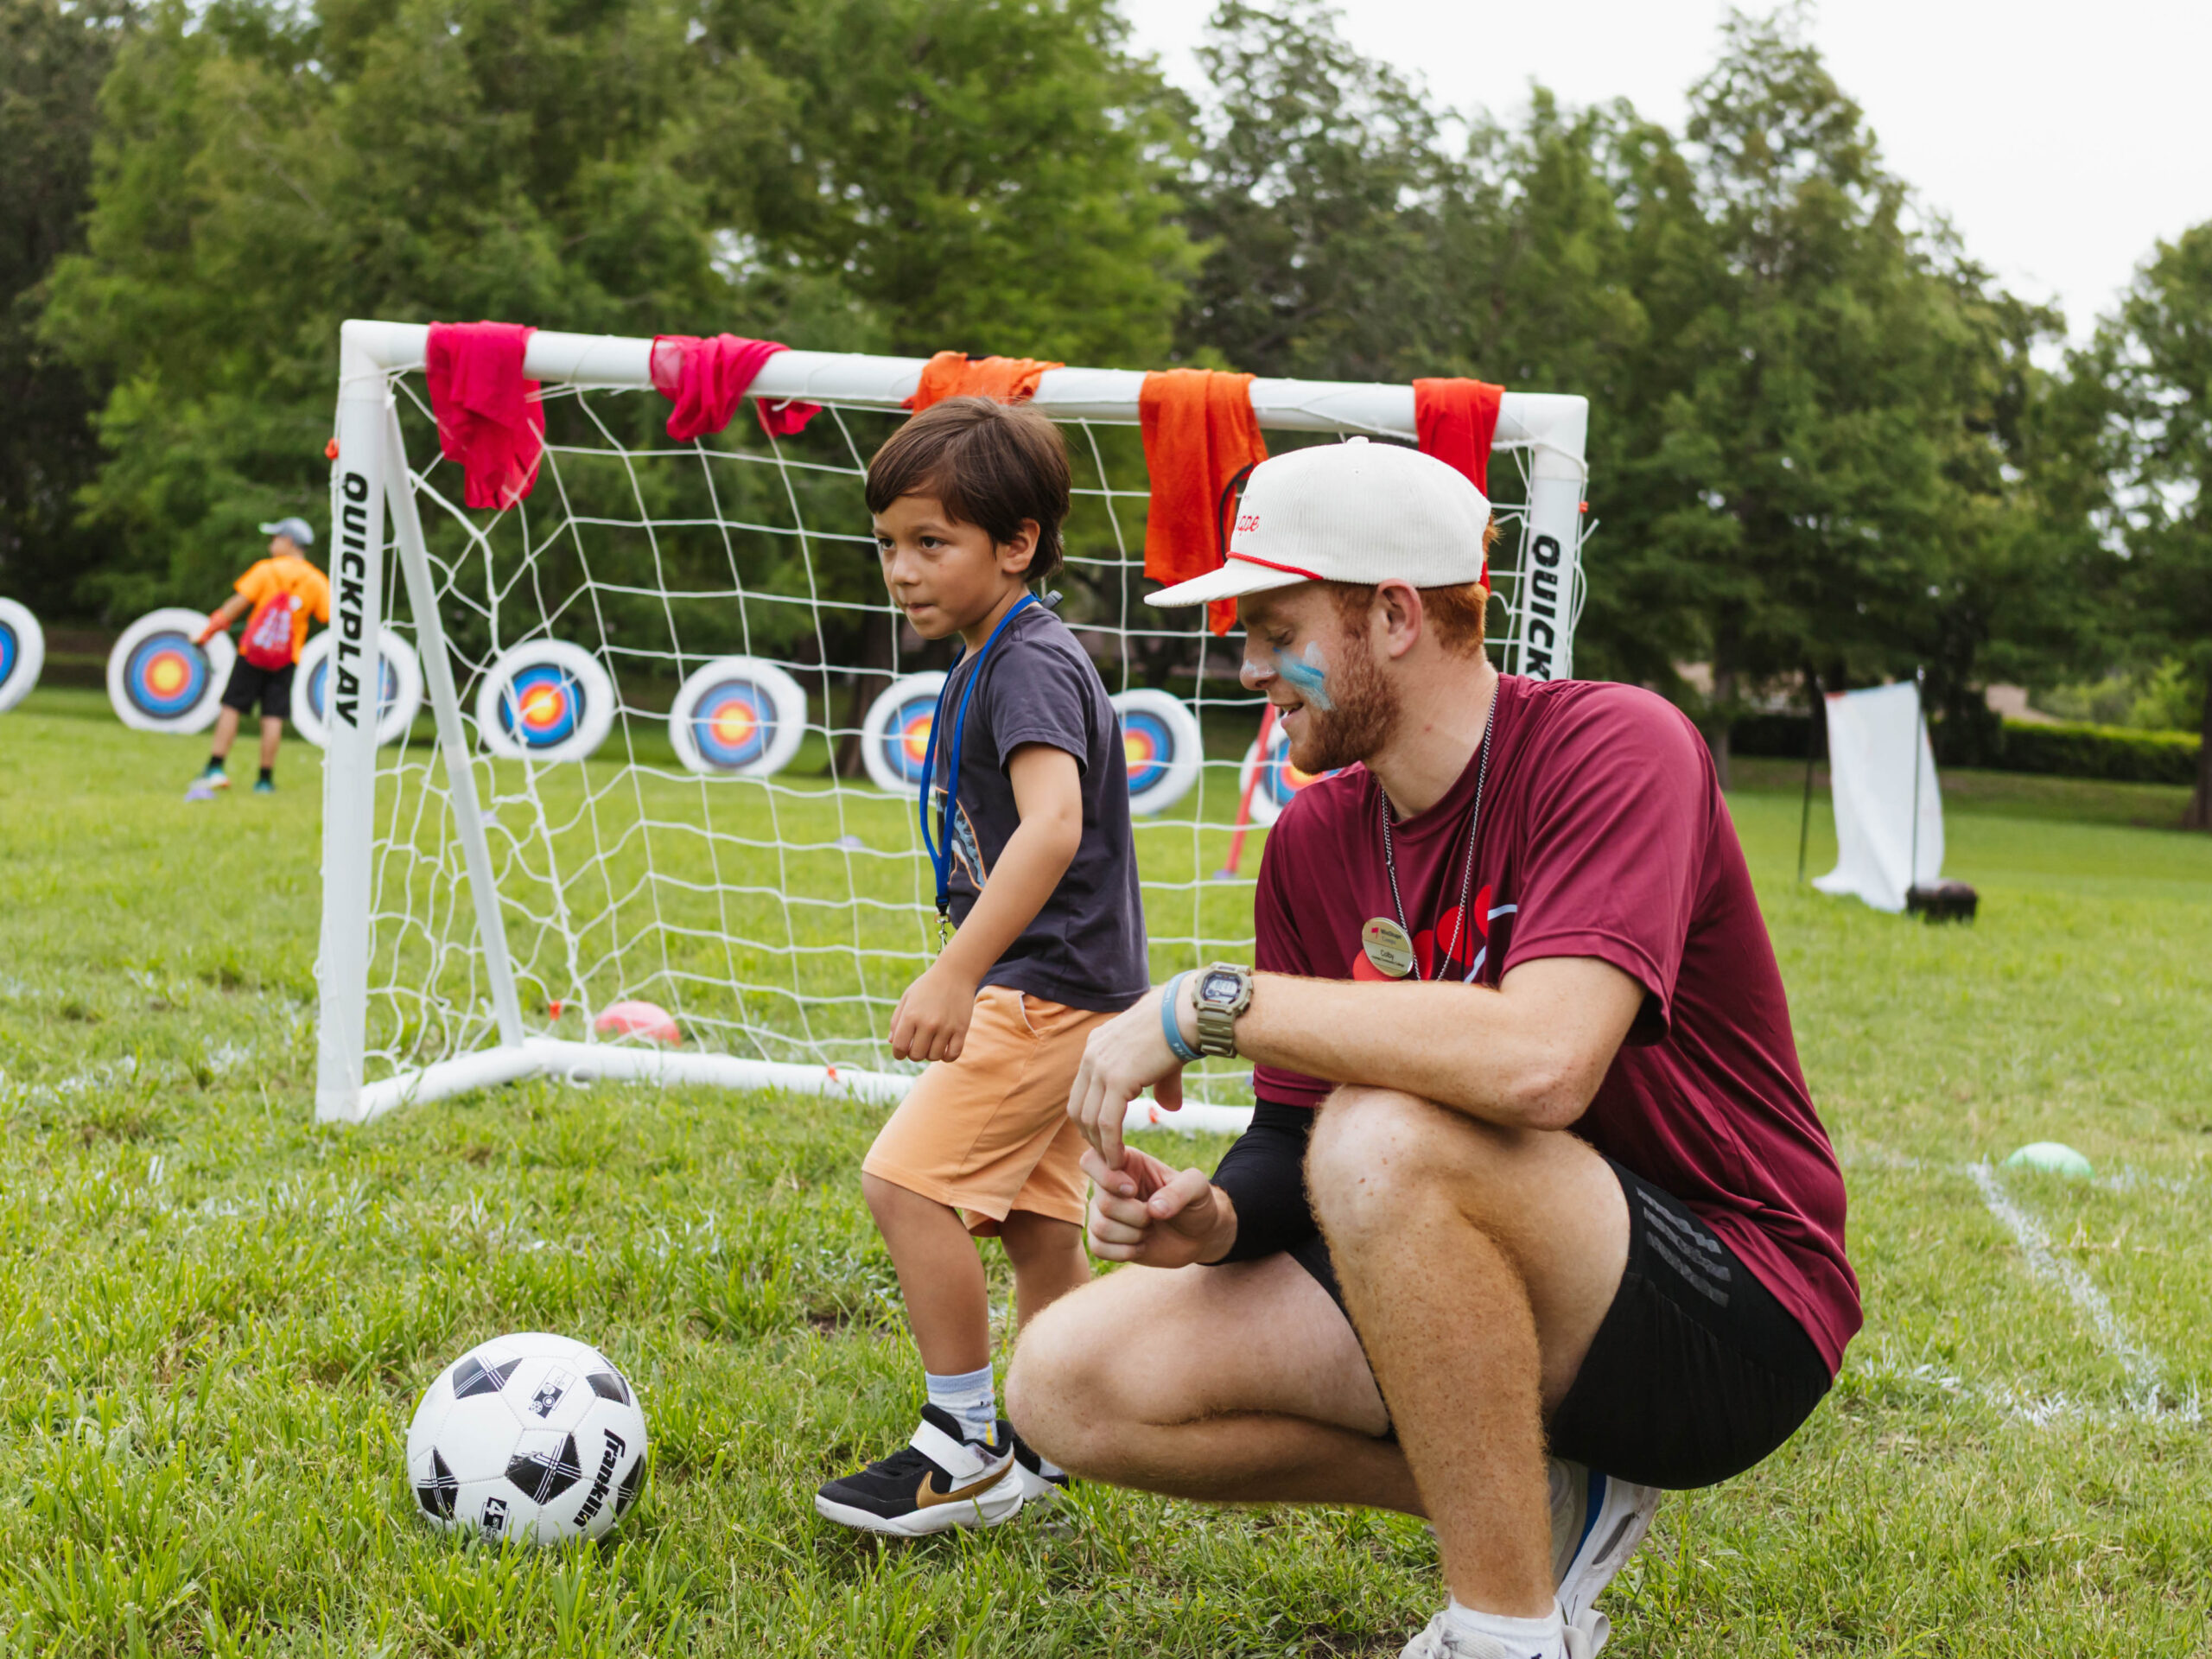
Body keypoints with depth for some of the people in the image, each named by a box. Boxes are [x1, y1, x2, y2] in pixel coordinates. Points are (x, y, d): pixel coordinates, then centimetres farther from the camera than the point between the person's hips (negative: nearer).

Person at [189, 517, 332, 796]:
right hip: (285, 658, 2)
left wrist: (209, 630, 1)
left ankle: (216, 768, 1)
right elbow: (333, 618, -2)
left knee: (232, 707, 5)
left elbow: (238, 603, -5)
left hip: (253, 651, -1)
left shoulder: (266, 570, -3)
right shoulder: (316, 582, 2)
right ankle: (265, 779, 3)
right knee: (273, 716, 2)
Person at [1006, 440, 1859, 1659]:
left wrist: (1208, 1001, -28)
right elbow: (1291, 1135, 8)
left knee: (1385, 1134, -35)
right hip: (1526, 1301, 7)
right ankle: (1539, 1500, 4)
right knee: (1070, 1384, -7)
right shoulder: (1313, 840, 4)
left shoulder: (1615, 748, -18)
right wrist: (1216, 1214, -16)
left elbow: (1541, 1060, -35)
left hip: (1735, 1325, -7)